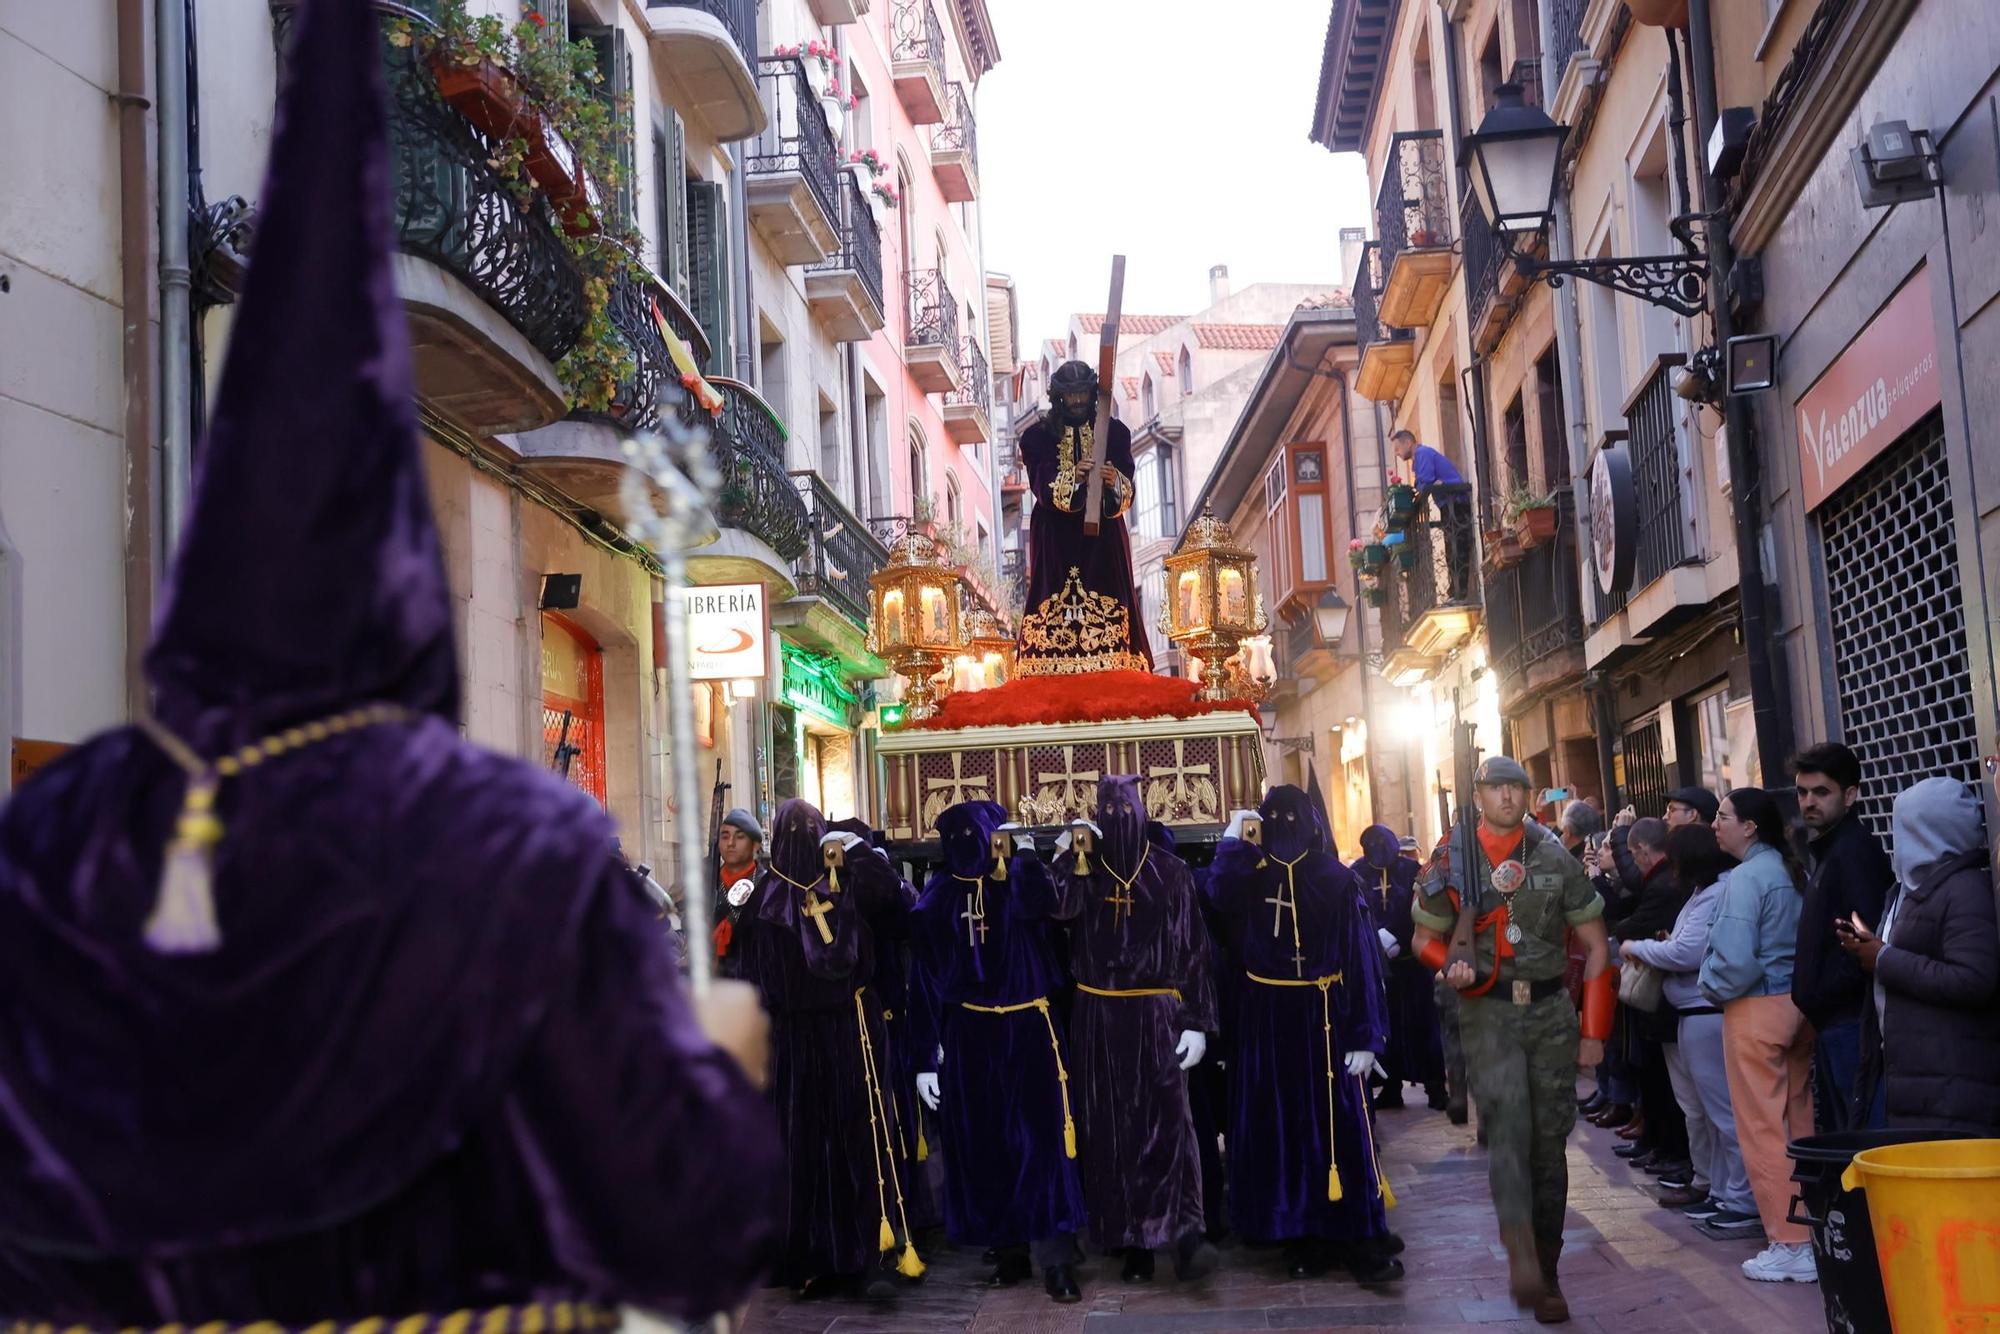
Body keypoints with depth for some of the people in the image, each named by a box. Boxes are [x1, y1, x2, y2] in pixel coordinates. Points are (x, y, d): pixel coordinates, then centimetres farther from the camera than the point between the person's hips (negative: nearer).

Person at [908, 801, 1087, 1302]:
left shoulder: (1019, 881, -1)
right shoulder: (938, 896, 3)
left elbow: (1040, 904, -26)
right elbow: (925, 978, 3)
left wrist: (1024, 852, -18)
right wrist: (924, 1057, 1)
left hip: (1028, 1028, -2)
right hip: (969, 1035, 2)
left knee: (1042, 1139, -5)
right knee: (982, 1145, 7)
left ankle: (1056, 1258, -2)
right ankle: (1009, 1250, 19)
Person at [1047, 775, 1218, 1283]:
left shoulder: (1170, 871, 1)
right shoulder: (1082, 869, 4)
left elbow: (1193, 947, 0)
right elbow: (1056, 907, -17)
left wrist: (1196, 1021, -6)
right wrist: (1072, 855, -20)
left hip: (1157, 1014, -2)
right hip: (1098, 1017, 2)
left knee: (1168, 1121, -14)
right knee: (1111, 1129, 3)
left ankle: (1184, 1233, -18)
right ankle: (1131, 1242, 10)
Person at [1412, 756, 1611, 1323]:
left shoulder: (1555, 860, 3)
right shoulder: (1454, 863, 2)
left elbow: (1595, 945, 9)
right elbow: (1425, 937, 13)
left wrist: (1594, 1031, 4)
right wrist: (1450, 968, -11)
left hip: (1551, 1012, 2)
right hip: (1488, 1012, -1)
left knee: (1548, 1140, 5)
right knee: (1508, 1126, -21)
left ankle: (1546, 1275, 14)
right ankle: (1522, 1255, -29)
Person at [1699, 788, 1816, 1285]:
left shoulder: (1747, 877, -15)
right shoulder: (1791, 871, 9)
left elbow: (1736, 959, -21)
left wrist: (1714, 988, -4)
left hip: (1756, 1007, -8)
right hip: (1796, 1001, 8)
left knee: (1762, 1129, -1)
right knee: (1798, 1122, 14)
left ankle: (1790, 1247, 2)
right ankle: (1811, 1225, 20)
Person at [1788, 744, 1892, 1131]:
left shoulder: (1855, 850, -13)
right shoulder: (1825, 850, 17)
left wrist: (1821, 997, -15)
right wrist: (1811, 996, 12)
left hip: (1850, 1021, -10)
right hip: (1833, 1022, 10)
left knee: (1859, 1130, -7)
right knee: (1833, 1130, 15)